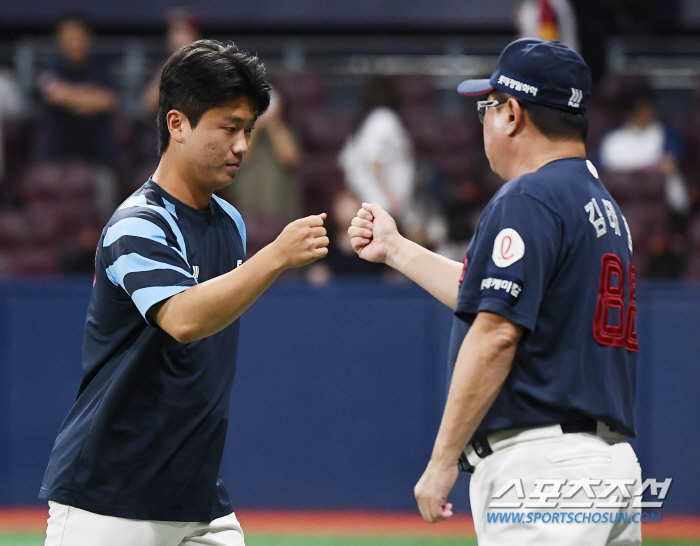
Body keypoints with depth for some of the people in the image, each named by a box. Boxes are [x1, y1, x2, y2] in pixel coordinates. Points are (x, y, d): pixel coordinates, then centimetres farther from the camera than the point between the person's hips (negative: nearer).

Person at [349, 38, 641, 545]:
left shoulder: (529, 199, -10)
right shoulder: (602, 204, 20)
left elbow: (496, 333, -17)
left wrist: (442, 461, -15)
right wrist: (395, 249, 39)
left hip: (541, 465, -10)